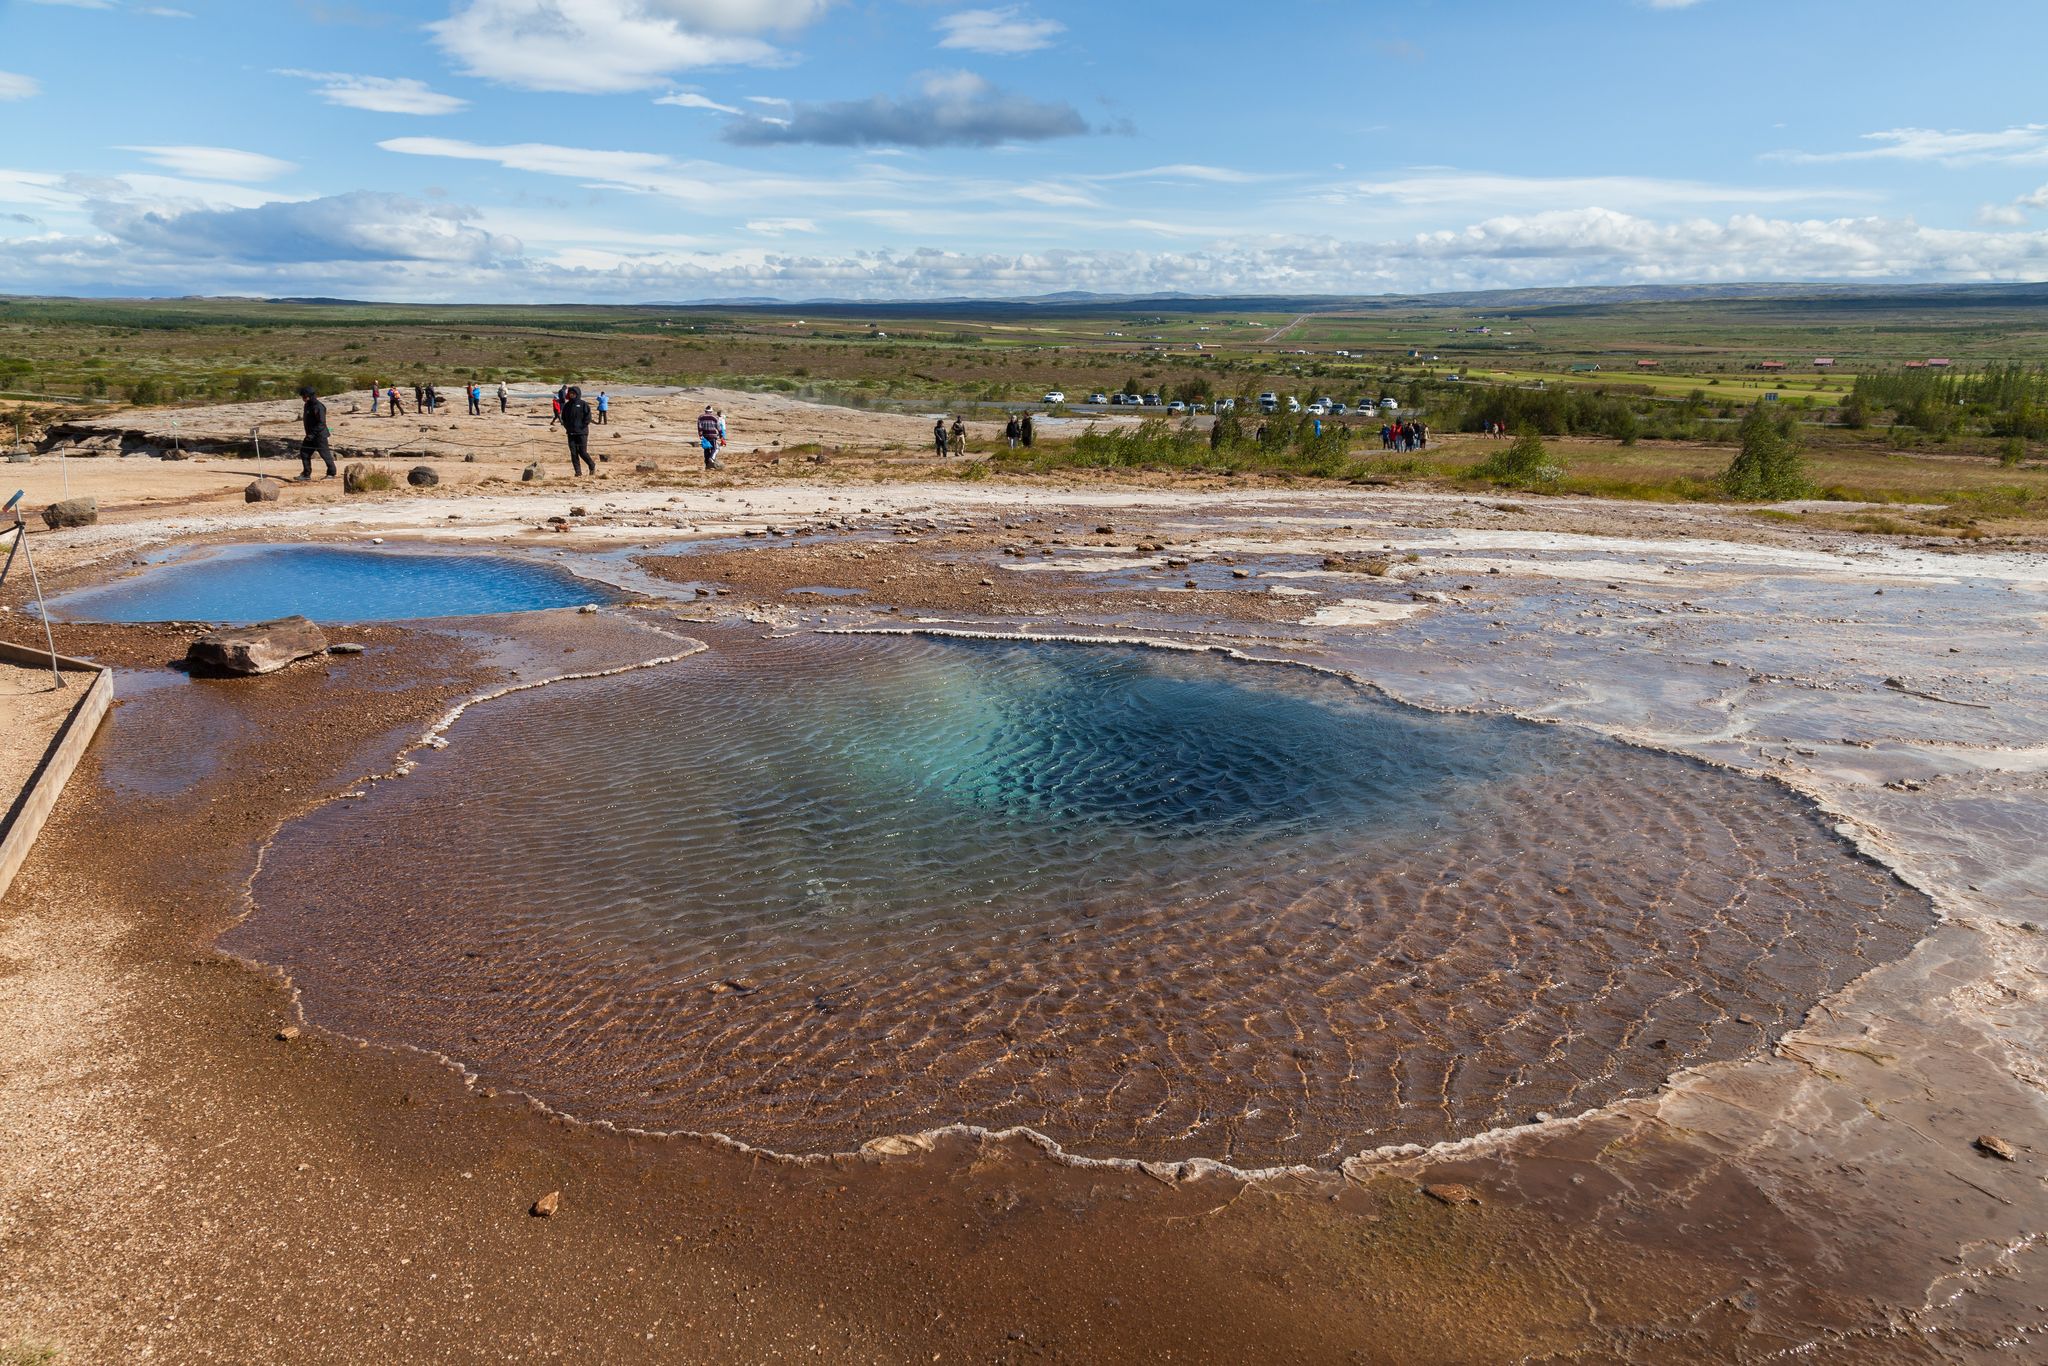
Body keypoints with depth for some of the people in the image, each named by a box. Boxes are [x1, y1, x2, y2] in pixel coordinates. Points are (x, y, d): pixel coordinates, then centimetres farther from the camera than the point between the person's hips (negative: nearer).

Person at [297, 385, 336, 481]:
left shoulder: (318, 406, -20)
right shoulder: (307, 405, 9)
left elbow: (321, 423, -24)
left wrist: (313, 434, -27)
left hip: (319, 435, -9)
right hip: (310, 435, 9)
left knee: (325, 454, 0)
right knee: (304, 452, 7)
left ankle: (331, 473, 14)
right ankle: (306, 474, 14)